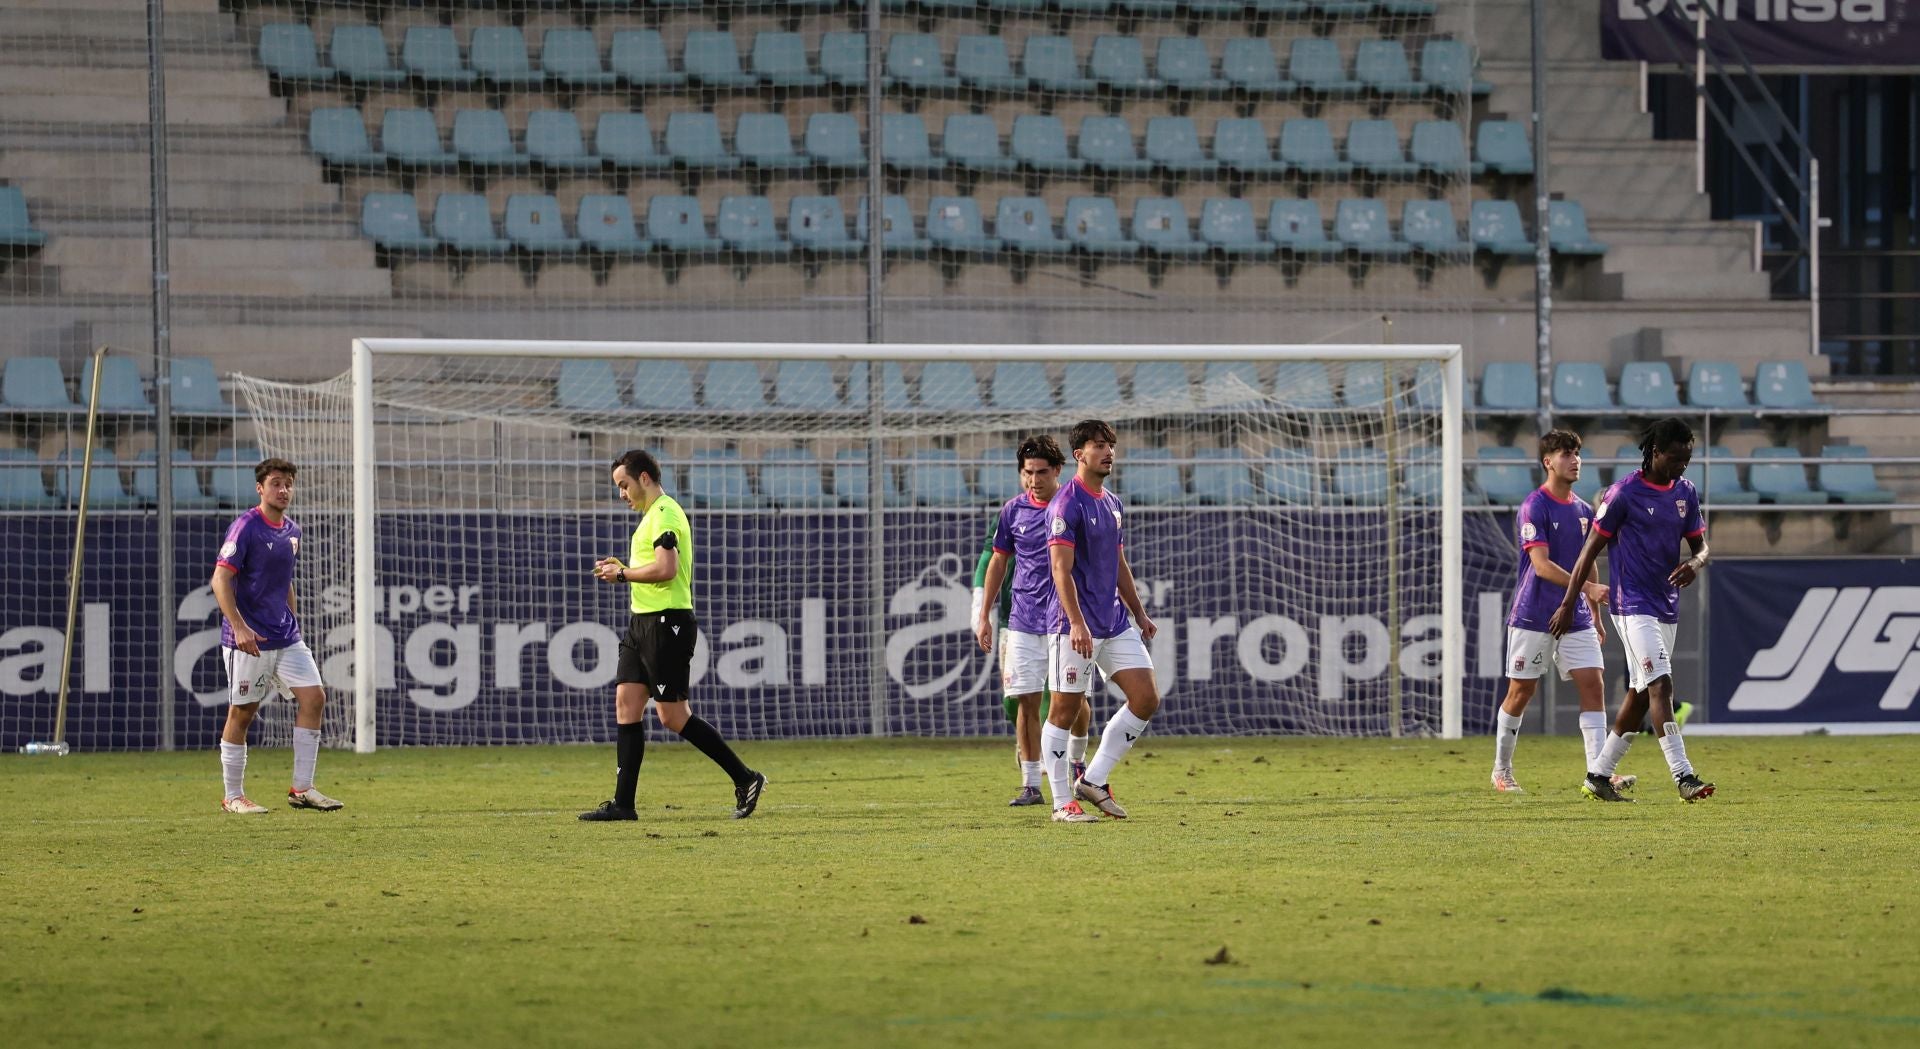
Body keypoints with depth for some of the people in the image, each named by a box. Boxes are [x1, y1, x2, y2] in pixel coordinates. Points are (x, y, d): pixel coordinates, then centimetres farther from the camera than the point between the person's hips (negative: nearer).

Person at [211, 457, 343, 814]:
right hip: (249, 638, -7)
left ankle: (302, 788, 2)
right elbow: (220, 579, -17)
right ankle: (233, 796, 10)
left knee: (313, 697, -4)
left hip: (286, 638, 7)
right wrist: (239, 627, -26)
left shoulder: (292, 531, 12)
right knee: (242, 713, 0)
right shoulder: (246, 527, -11)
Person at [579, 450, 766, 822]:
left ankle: (745, 779, 1)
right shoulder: (653, 516, 19)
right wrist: (623, 569, 13)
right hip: (643, 621, 11)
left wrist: (623, 574, -12)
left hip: (667, 621, -11)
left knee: (672, 715, -8)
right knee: (627, 704, 4)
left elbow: (666, 568, -24)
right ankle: (623, 803, 2)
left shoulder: (664, 514, -14)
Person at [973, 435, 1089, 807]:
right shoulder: (1013, 510, 4)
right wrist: (983, 616, 12)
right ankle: (1030, 784, 1)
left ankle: (1077, 760, 31)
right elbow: (995, 562, 13)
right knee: (1025, 701, -3)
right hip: (1022, 620, 2)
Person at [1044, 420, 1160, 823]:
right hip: (1076, 627, -8)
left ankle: (1093, 780, 10)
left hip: (1116, 622, 8)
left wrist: (1139, 614, 21)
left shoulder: (1112, 503, 14)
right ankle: (1062, 802, 5)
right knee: (1065, 709, -2)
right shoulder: (1067, 504, -12)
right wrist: (1077, 623, -25)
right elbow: (1061, 570, -18)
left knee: (1146, 699, 1)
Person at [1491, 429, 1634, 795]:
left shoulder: (1583, 511, 11)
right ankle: (1501, 772, 20)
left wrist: (1596, 615, 21)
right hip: (1533, 617, -6)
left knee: (1593, 686, -7)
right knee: (1520, 693, 4)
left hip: (1575, 616, 6)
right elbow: (1541, 565, -20)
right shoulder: (1534, 507, -11)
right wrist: (1587, 587, -28)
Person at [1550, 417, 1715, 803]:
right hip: (1632, 605, -8)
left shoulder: (1685, 492, 8)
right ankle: (1683, 776, -25)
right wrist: (1567, 605, -6)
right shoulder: (1624, 493, -11)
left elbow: (1700, 543, 13)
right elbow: (1592, 549, -7)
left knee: (1641, 693, 10)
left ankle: (1598, 775, 21)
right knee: (1660, 684, -18)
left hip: (1667, 608, 8)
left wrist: (1695, 562, -13)